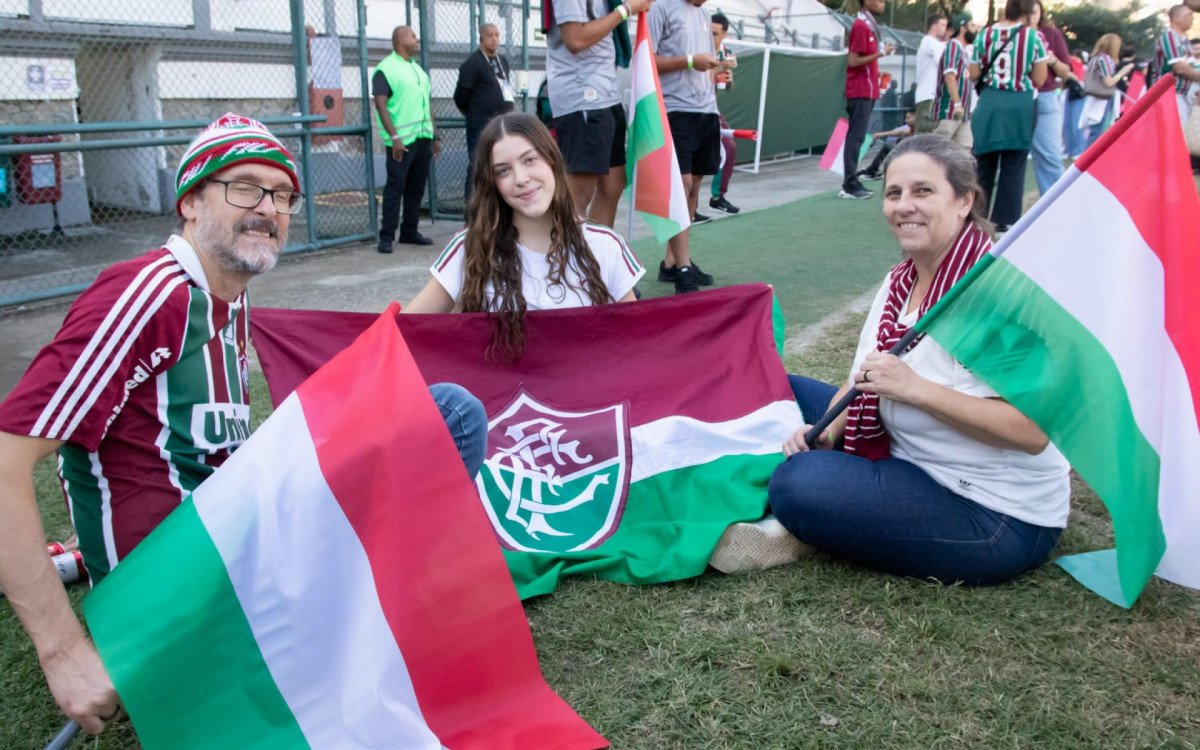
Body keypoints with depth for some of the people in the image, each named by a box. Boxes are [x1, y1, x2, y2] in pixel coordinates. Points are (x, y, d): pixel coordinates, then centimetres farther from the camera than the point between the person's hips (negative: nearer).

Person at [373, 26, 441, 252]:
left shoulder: (417, 69, 19)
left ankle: (410, 232, 19)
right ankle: (386, 237, -2)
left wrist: (435, 136, 18)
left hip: (423, 138, 7)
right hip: (401, 141, -7)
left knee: (416, 188, 10)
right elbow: (381, 105, -13)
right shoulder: (385, 69, -6)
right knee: (395, 188, -6)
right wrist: (394, 137, -21)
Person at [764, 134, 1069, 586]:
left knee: (798, 485, -26)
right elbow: (864, 380, 11)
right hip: (911, 463, 9)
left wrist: (916, 388, -30)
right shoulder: (900, 283, 4)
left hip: (998, 514, -9)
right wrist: (825, 432, -9)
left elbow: (1033, 431, -27)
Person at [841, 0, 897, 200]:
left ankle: (851, 183, 12)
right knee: (855, 138, -9)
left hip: (865, 91, 9)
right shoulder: (861, 26, -12)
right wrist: (880, 53, -18)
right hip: (861, 92, -9)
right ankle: (850, 186, -9)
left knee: (856, 138, 9)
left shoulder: (868, 26, 16)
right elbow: (853, 61, -17)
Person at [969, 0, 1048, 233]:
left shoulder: (984, 35, 0)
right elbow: (1038, 80, -2)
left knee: (984, 164, 10)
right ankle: (1005, 220, 5)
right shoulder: (1034, 37, -4)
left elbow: (974, 75, 4)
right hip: (1020, 106, -2)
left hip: (989, 104, 2)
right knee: (1013, 166, 4)